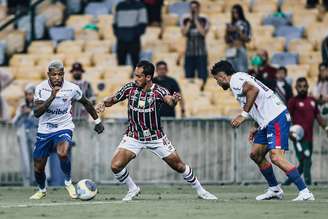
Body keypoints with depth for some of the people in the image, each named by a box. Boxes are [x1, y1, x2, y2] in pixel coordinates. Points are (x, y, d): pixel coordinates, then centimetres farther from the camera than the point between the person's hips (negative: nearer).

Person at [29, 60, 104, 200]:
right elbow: (37, 112, -23)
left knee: (62, 153, -33)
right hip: (44, 130, 2)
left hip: (64, 128, -2)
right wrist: (51, 97, -34)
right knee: (38, 168, 7)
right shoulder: (41, 88, -12)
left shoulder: (72, 88, -11)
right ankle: (42, 190, 39)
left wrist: (97, 121, 16)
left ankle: (68, 182, -7)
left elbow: (86, 103, 8)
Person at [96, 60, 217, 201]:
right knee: (116, 166, -16)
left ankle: (200, 191, 27)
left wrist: (174, 100, -64)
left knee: (179, 166, 4)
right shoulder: (130, 88, -10)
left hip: (156, 138, -2)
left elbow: (169, 99, -40)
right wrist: (104, 104, -20)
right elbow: (112, 100, 3)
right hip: (133, 137, 2)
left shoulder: (158, 91, -19)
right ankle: (132, 189, 11)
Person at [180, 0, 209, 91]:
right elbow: (184, 32, -8)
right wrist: (189, 21, -10)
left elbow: (203, 32, -15)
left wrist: (196, 20, -11)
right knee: (189, 75, 2)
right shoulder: (185, 20, 6)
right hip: (189, 52, 2)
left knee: (202, 75, -7)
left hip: (201, 52, -2)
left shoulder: (204, 20, 1)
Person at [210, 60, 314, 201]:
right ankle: (275, 190, 24)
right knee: (256, 154, 16)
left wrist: (243, 115, -21)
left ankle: (305, 193, -22)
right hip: (268, 121, 11)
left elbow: (253, 90, -25)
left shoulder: (235, 80, -4)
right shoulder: (241, 78, 26)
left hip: (276, 119, -11)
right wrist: (257, 128, 26)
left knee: (276, 157, -19)